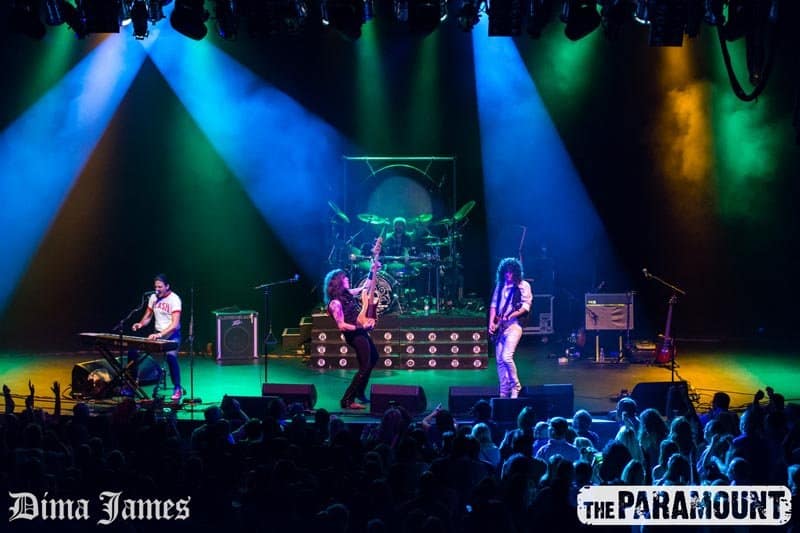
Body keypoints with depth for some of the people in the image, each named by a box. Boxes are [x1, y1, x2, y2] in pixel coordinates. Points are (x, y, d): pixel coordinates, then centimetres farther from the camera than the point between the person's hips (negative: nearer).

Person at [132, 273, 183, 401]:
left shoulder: (174, 299, -16)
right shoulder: (153, 298, 4)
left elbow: (175, 324, -25)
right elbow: (148, 316, 14)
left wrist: (160, 335, -38)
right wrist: (140, 324, -9)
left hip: (172, 335, -6)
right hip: (157, 334, 6)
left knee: (171, 355, -32)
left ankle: (177, 389, -15)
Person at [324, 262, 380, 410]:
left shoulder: (346, 293, 4)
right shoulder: (335, 303, -22)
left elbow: (364, 288, 20)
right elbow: (341, 326, -26)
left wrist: (373, 271, 13)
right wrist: (361, 327, -23)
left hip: (361, 331, 10)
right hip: (355, 335, -10)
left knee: (373, 358, 26)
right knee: (364, 367, -11)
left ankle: (360, 392, 35)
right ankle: (348, 400, -10)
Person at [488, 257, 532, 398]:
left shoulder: (523, 285, -2)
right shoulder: (500, 285, 14)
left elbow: (526, 307, -9)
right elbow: (493, 304, 13)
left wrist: (511, 315, -22)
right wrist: (491, 322, 1)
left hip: (513, 325, -6)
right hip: (499, 327, 6)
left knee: (506, 357, -19)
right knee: (499, 360, 5)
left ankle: (516, 387, -2)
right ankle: (504, 392, 12)